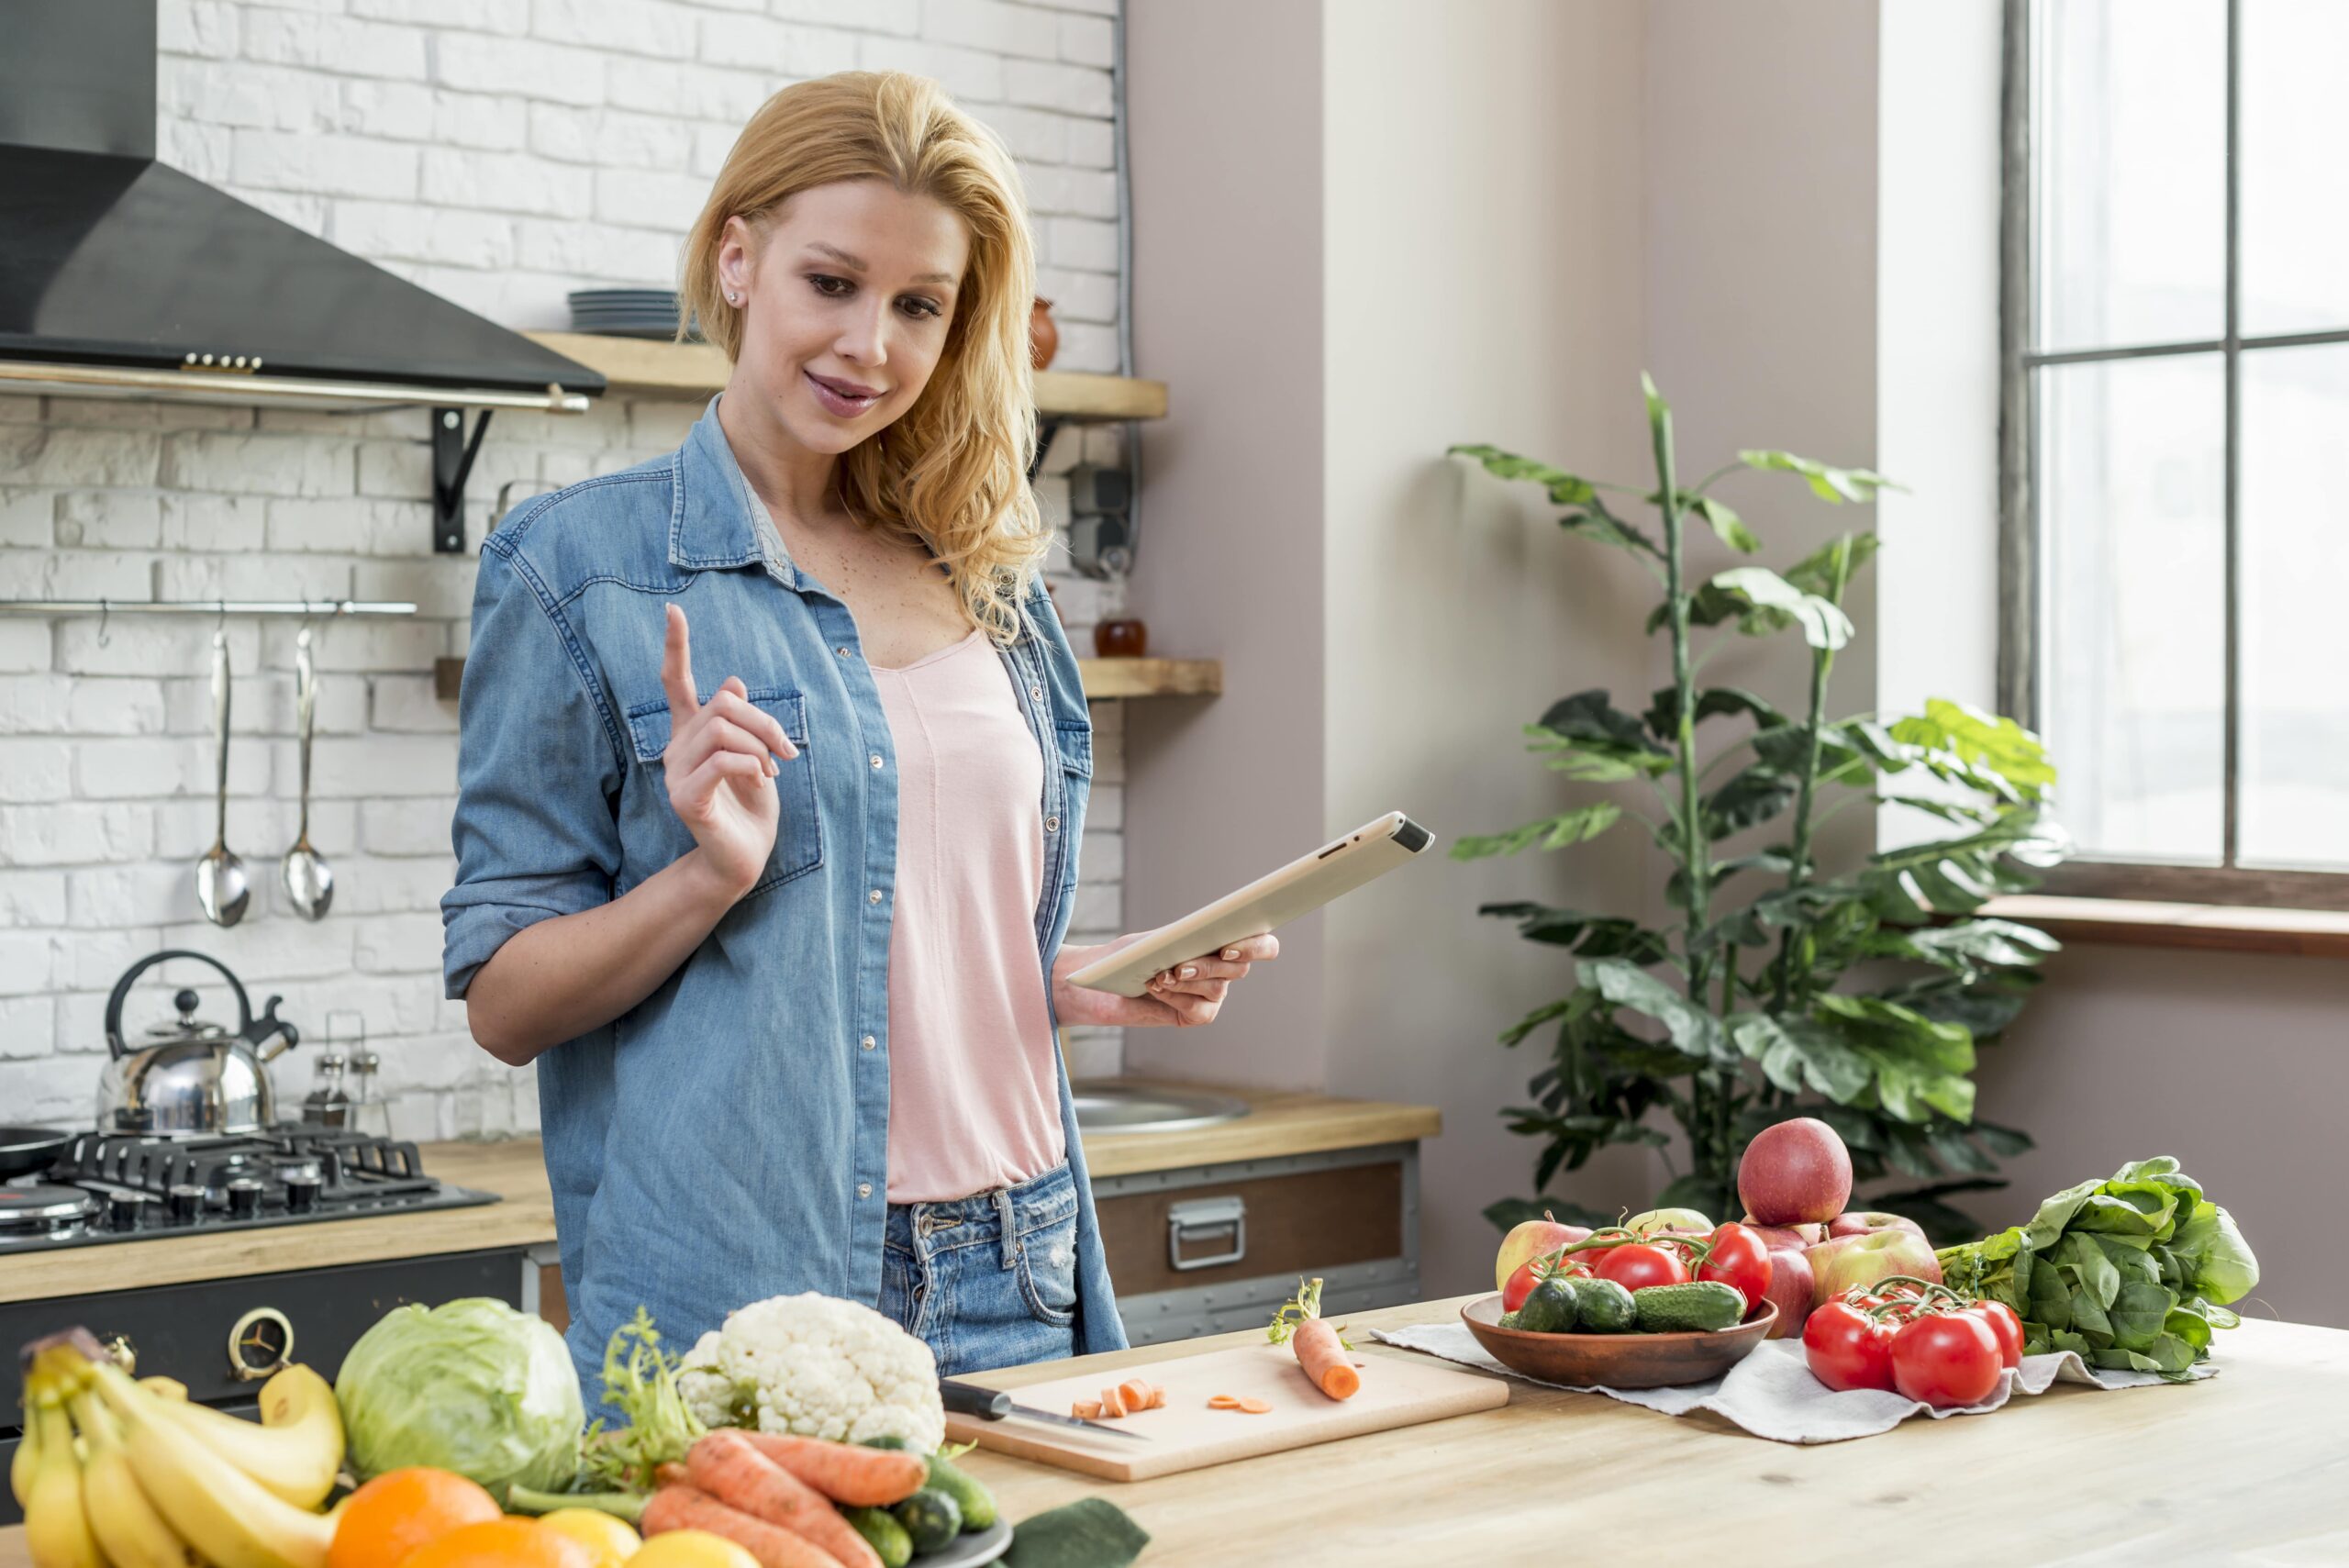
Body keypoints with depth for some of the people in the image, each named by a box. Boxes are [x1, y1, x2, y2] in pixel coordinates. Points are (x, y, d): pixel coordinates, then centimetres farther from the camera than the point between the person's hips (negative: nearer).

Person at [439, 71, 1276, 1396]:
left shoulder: (987, 579, 13)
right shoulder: (580, 565, -3)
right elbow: (504, 999, -4)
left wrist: (1098, 984, 4)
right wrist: (712, 875, -19)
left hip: (1015, 1286, 5)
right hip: (735, 1310, -5)